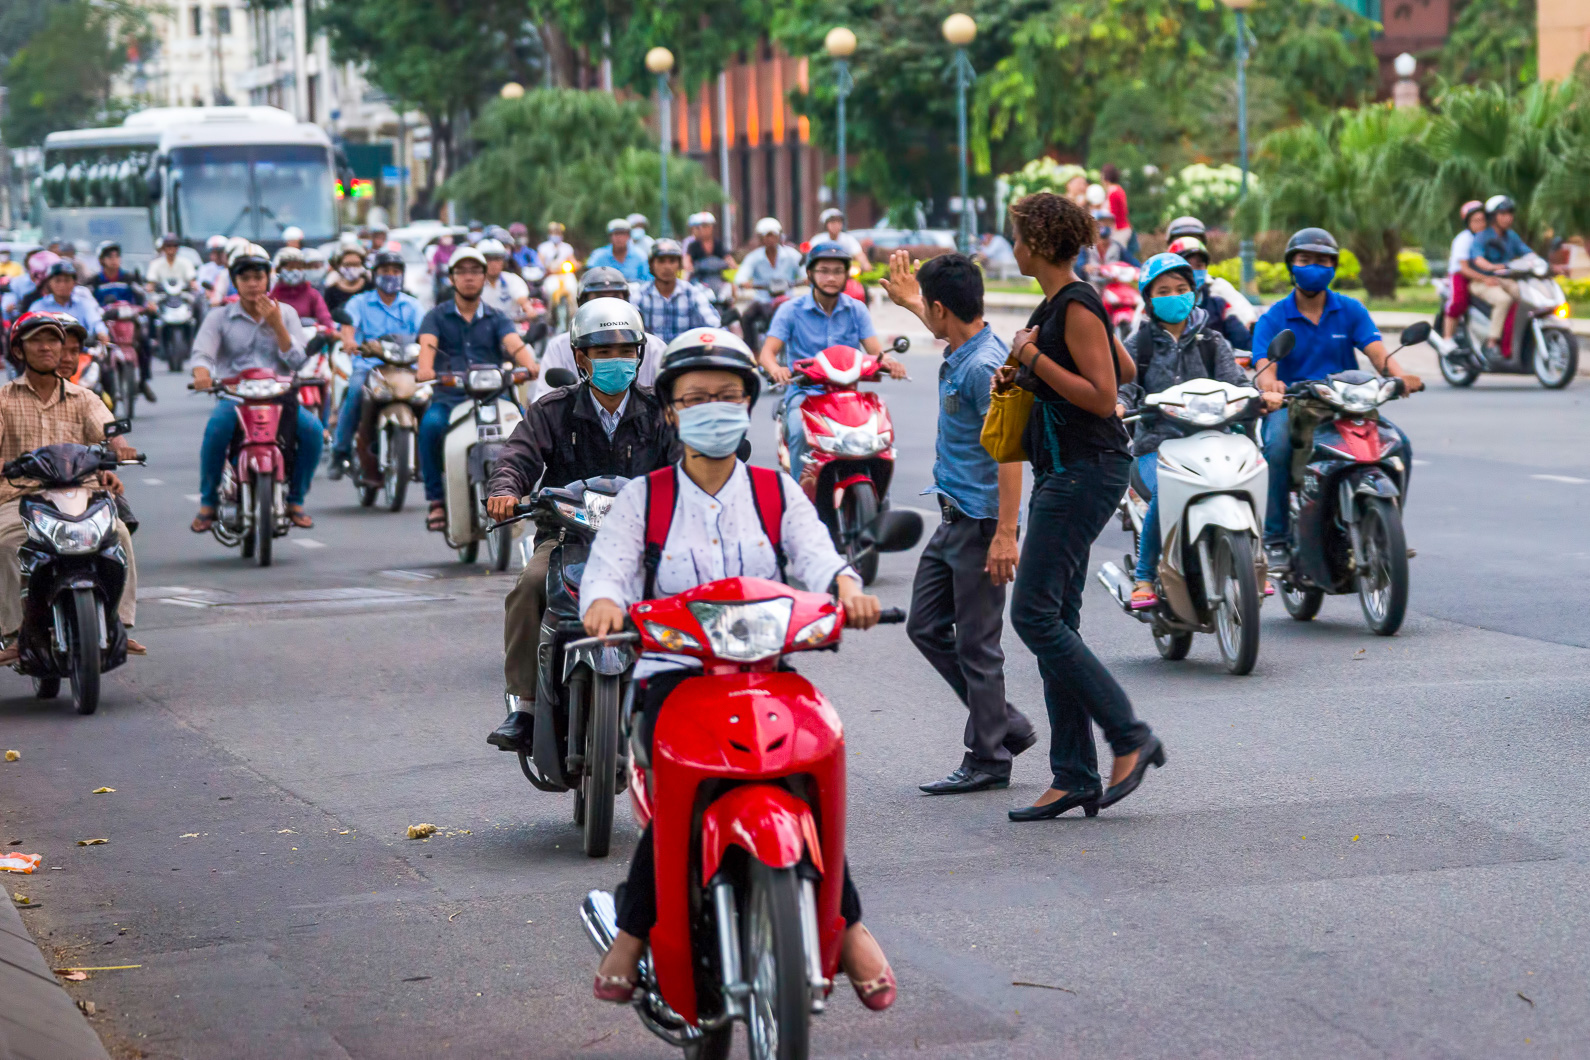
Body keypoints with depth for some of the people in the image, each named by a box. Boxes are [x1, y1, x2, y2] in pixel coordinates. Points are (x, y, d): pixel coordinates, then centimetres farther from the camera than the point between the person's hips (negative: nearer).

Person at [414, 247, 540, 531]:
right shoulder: (437, 317, 13)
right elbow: (427, 345, -8)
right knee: (431, 424, -34)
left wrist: (530, 366, -27)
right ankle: (436, 500, -22)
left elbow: (514, 344, -4)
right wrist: (425, 370, -31)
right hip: (448, 397, -1)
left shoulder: (496, 319, 17)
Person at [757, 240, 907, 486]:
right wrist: (776, 369, -34)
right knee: (799, 430, -33)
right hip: (804, 390, -2)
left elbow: (876, 350, 0)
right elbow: (768, 351, -8)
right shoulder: (791, 310, 2)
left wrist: (888, 362, -26)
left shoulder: (857, 310, 9)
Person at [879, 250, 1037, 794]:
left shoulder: (985, 366, -21)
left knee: (976, 644, -3)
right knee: (926, 626, 13)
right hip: (952, 519, 10)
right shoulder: (961, 349, 8)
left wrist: (1006, 532, -27)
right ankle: (1007, 726, 20)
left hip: (980, 523, -10)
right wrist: (907, 299, 50)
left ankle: (988, 759, 7)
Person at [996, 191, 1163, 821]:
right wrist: (1023, 378, 18)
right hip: (1061, 471, 10)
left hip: (1085, 471, -10)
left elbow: (1103, 396, -19)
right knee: (1053, 622, 7)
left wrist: (1034, 356, -17)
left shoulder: (1076, 305, -14)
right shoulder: (1057, 304, 15)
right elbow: (1125, 369, 26)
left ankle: (1130, 738, -6)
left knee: (1035, 615, -12)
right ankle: (1074, 778, 8)